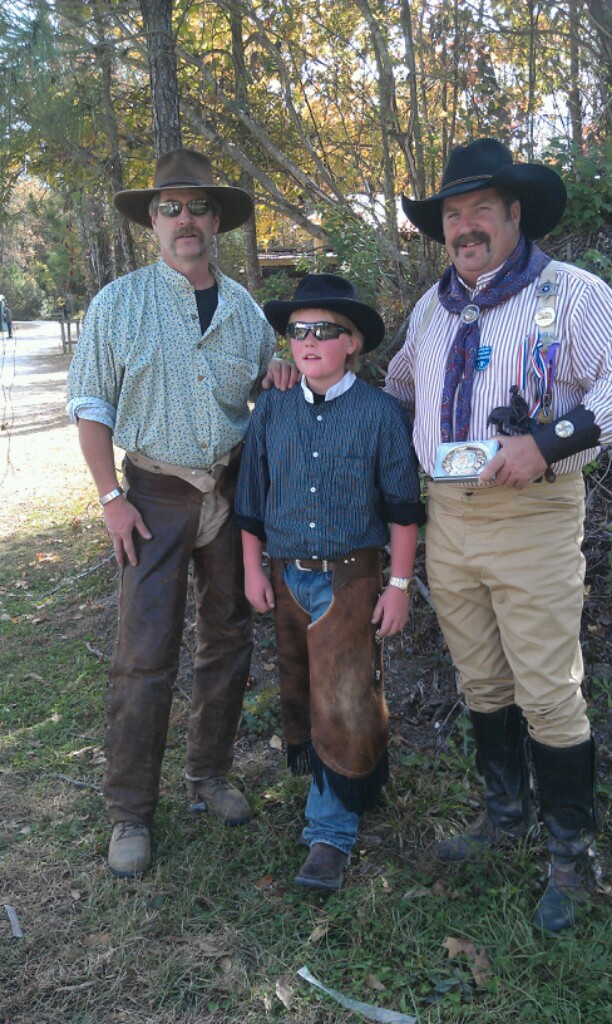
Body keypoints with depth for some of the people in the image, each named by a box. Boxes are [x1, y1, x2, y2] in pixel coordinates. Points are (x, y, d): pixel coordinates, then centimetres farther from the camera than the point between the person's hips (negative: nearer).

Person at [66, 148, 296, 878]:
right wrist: (111, 497, -9)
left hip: (234, 489, 4)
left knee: (227, 641, 11)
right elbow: (90, 405, -2)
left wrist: (279, 374, -3)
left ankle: (210, 775, 29)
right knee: (145, 655, -3)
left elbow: (266, 386, 21)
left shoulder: (244, 308, 8)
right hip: (156, 494, -4)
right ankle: (130, 811, 11)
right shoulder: (119, 302, -1)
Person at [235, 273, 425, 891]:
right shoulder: (272, 411, 1)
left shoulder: (380, 413, -9)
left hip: (351, 579, -4)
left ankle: (331, 832, 10)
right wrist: (253, 570, 9)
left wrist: (399, 585, -5)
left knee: (345, 703, -3)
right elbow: (251, 499, 9)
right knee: (301, 692, 17)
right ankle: (310, 767, 41)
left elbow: (403, 508, -5)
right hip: (288, 578, 4)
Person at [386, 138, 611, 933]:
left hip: (533, 519, -6)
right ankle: (505, 814, 35)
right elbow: (398, 386, 31)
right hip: (448, 518, 6)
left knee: (548, 695, -1)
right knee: (481, 685, 16)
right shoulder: (432, 307, 16)